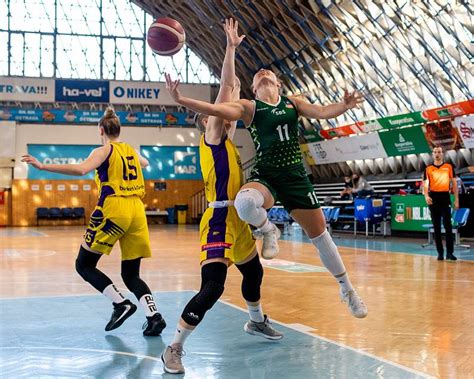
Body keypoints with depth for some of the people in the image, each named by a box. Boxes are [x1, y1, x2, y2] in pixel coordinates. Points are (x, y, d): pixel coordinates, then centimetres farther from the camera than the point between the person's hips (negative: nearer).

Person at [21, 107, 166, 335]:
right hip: (137, 211, 6)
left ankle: (121, 304, -6)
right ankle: (154, 315, -8)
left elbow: (80, 169, -19)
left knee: (84, 265, 8)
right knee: (131, 274, 12)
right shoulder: (130, 150, 18)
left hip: (113, 210, -6)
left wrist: (42, 166, -19)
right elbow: (145, 163, 42)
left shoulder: (103, 151, 0)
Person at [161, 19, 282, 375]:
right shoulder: (212, 136, -7)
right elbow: (226, 87, -11)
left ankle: (256, 321, 51)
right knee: (212, 287, -18)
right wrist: (230, 47, -8)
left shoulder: (225, 139, 15)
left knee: (254, 271, 27)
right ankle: (174, 348, -10)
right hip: (220, 220, -10)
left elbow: (232, 92, 22)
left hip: (237, 220, 10)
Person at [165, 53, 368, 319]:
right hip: (265, 176, -2)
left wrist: (345, 105, -22)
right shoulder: (249, 107, 1)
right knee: (245, 202, -38)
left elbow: (322, 112, -1)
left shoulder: (293, 103, 11)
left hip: (295, 176, 2)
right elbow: (215, 109, -12)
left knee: (319, 234, 7)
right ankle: (268, 231, -3)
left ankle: (347, 289, 26)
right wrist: (180, 99, -26)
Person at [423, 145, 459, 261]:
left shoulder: (449, 167, 5)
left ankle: (450, 252, -3)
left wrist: (456, 199, 1)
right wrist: (426, 196, -17)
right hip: (433, 198, 1)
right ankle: (440, 253, 10)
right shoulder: (428, 169, 6)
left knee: (448, 226, -7)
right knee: (436, 227, 5)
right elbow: (426, 184, 2)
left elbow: (454, 183, 7)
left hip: (445, 197, -1)